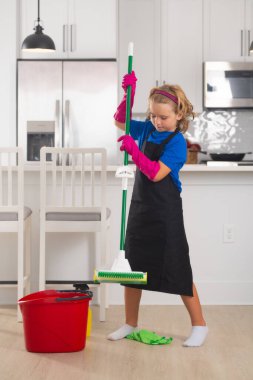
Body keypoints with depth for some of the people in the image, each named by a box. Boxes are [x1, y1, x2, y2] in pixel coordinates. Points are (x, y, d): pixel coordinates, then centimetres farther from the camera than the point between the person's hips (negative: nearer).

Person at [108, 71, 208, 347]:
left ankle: (199, 325, 9)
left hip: (165, 213, -7)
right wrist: (128, 94, 5)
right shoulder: (146, 130, 6)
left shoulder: (177, 141, -14)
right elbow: (119, 120, 19)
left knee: (177, 269, -3)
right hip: (140, 208, 7)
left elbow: (156, 173, -23)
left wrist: (133, 151, -30)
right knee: (132, 267, 11)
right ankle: (130, 324, 24)